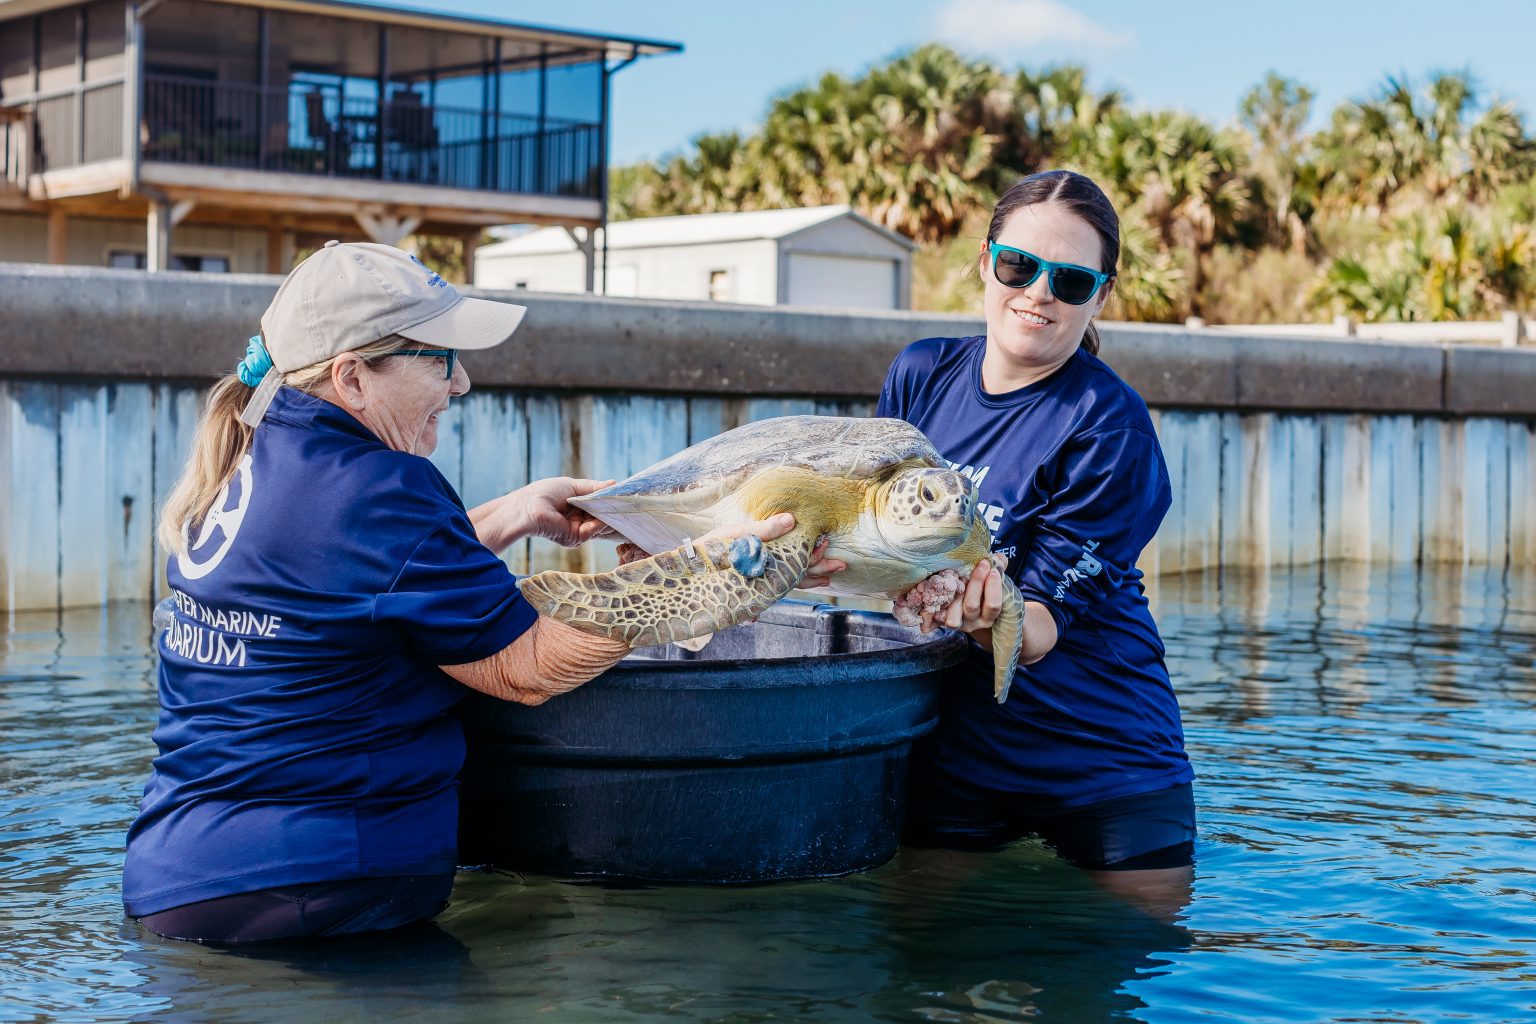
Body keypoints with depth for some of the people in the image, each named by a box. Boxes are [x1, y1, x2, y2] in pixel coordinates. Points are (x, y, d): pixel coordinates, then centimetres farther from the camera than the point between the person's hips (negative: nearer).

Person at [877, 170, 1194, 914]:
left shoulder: (1110, 426, -15)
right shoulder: (921, 376, 0)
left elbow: (1041, 628, -18)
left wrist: (990, 617, -41)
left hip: (1102, 768, -4)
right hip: (945, 758, 4)